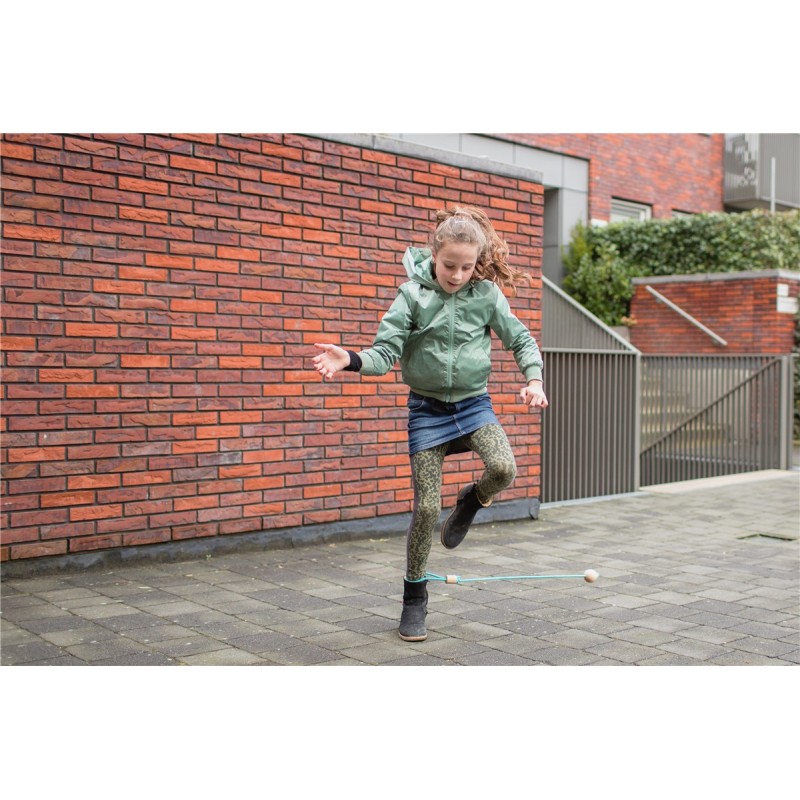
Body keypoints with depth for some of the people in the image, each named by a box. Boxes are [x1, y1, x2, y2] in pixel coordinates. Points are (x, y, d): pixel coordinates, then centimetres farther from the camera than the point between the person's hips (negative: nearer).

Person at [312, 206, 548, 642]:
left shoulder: (486, 294, -4)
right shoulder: (413, 294, -9)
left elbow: (521, 339, 5)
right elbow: (385, 353, -13)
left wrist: (533, 378, -12)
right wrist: (350, 360, -33)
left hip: (473, 402, 2)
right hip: (427, 408, -1)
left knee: (504, 468, -28)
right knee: (427, 506, -4)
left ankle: (472, 501, 10)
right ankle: (414, 598, 15)